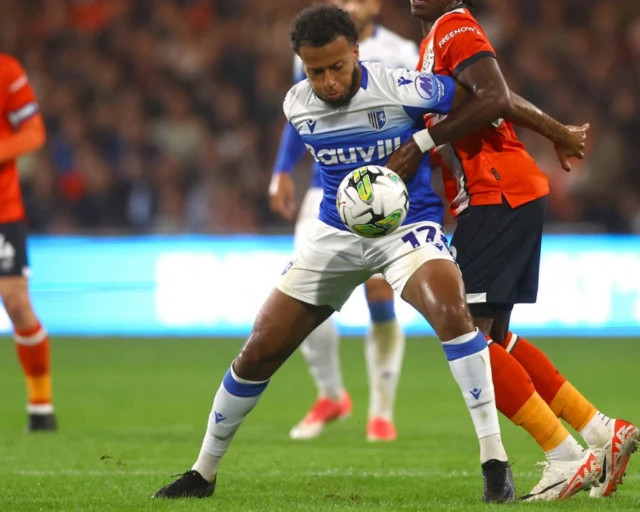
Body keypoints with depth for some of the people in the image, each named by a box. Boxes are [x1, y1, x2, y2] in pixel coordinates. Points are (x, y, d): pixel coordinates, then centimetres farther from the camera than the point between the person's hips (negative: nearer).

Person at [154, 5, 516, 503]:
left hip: (407, 223, -4)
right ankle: (203, 472, 23)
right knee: (259, 352, 3)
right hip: (336, 231, 4)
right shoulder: (297, 105, -7)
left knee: (451, 311, -34)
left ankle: (495, 462, -28)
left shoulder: (399, 89, -23)